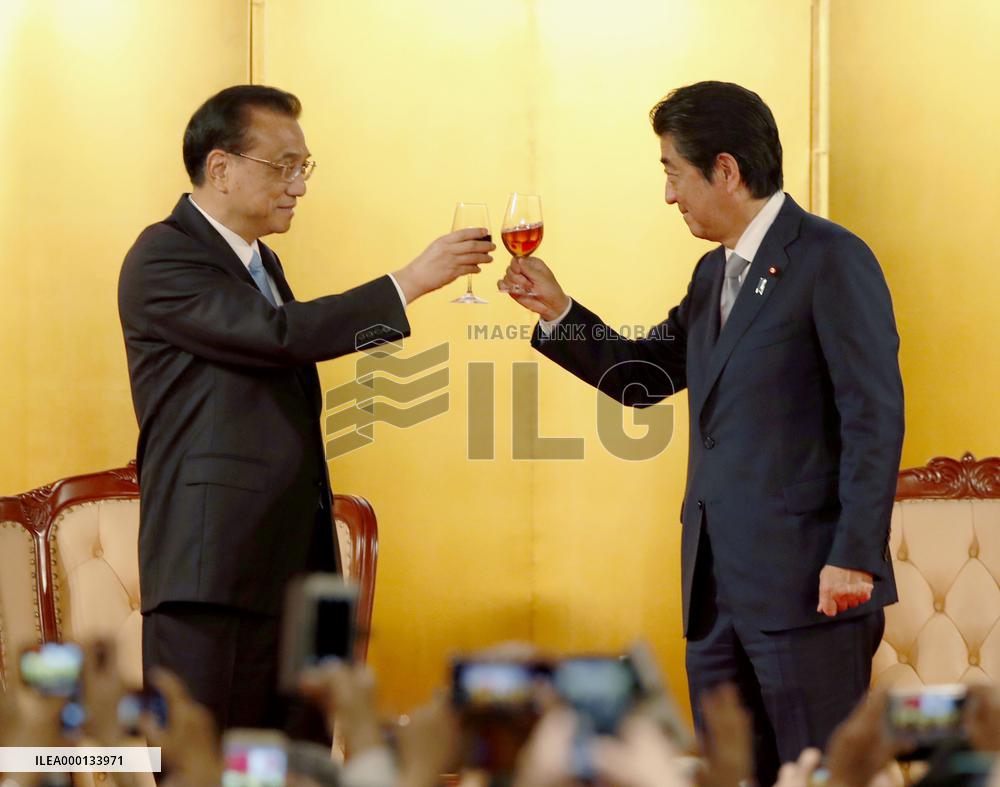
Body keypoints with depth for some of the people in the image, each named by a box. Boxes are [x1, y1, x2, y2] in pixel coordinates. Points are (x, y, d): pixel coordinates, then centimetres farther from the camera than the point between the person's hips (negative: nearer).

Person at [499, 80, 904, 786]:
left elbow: (875, 416, -14)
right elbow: (641, 377, 25)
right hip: (717, 588, 9)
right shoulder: (714, 274, 18)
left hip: (807, 585, -9)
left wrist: (855, 558, -18)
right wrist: (558, 313, 11)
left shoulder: (830, 259, -9)